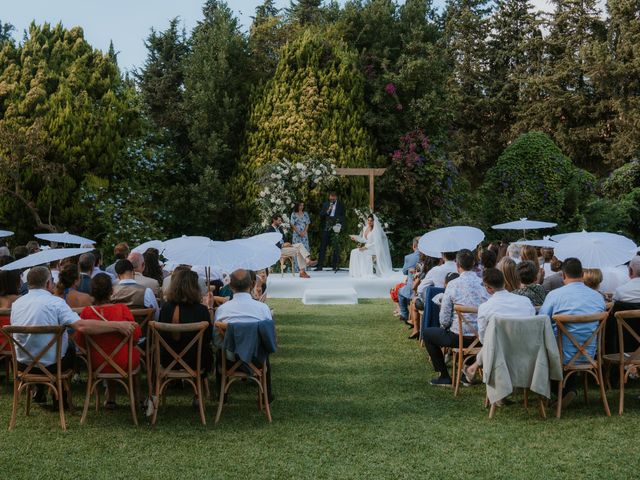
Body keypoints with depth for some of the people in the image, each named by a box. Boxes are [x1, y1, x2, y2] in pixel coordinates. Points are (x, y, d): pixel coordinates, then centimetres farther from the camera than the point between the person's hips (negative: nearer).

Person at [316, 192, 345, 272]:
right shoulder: (325, 204, 11)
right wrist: (327, 211, -11)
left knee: (335, 247, -3)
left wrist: (340, 224, -7)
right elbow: (321, 215, 5)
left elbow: (343, 216, 7)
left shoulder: (340, 205, 6)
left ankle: (334, 266, 3)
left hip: (335, 227, -2)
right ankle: (320, 266, 3)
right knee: (323, 246, 1)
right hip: (325, 227, 2)